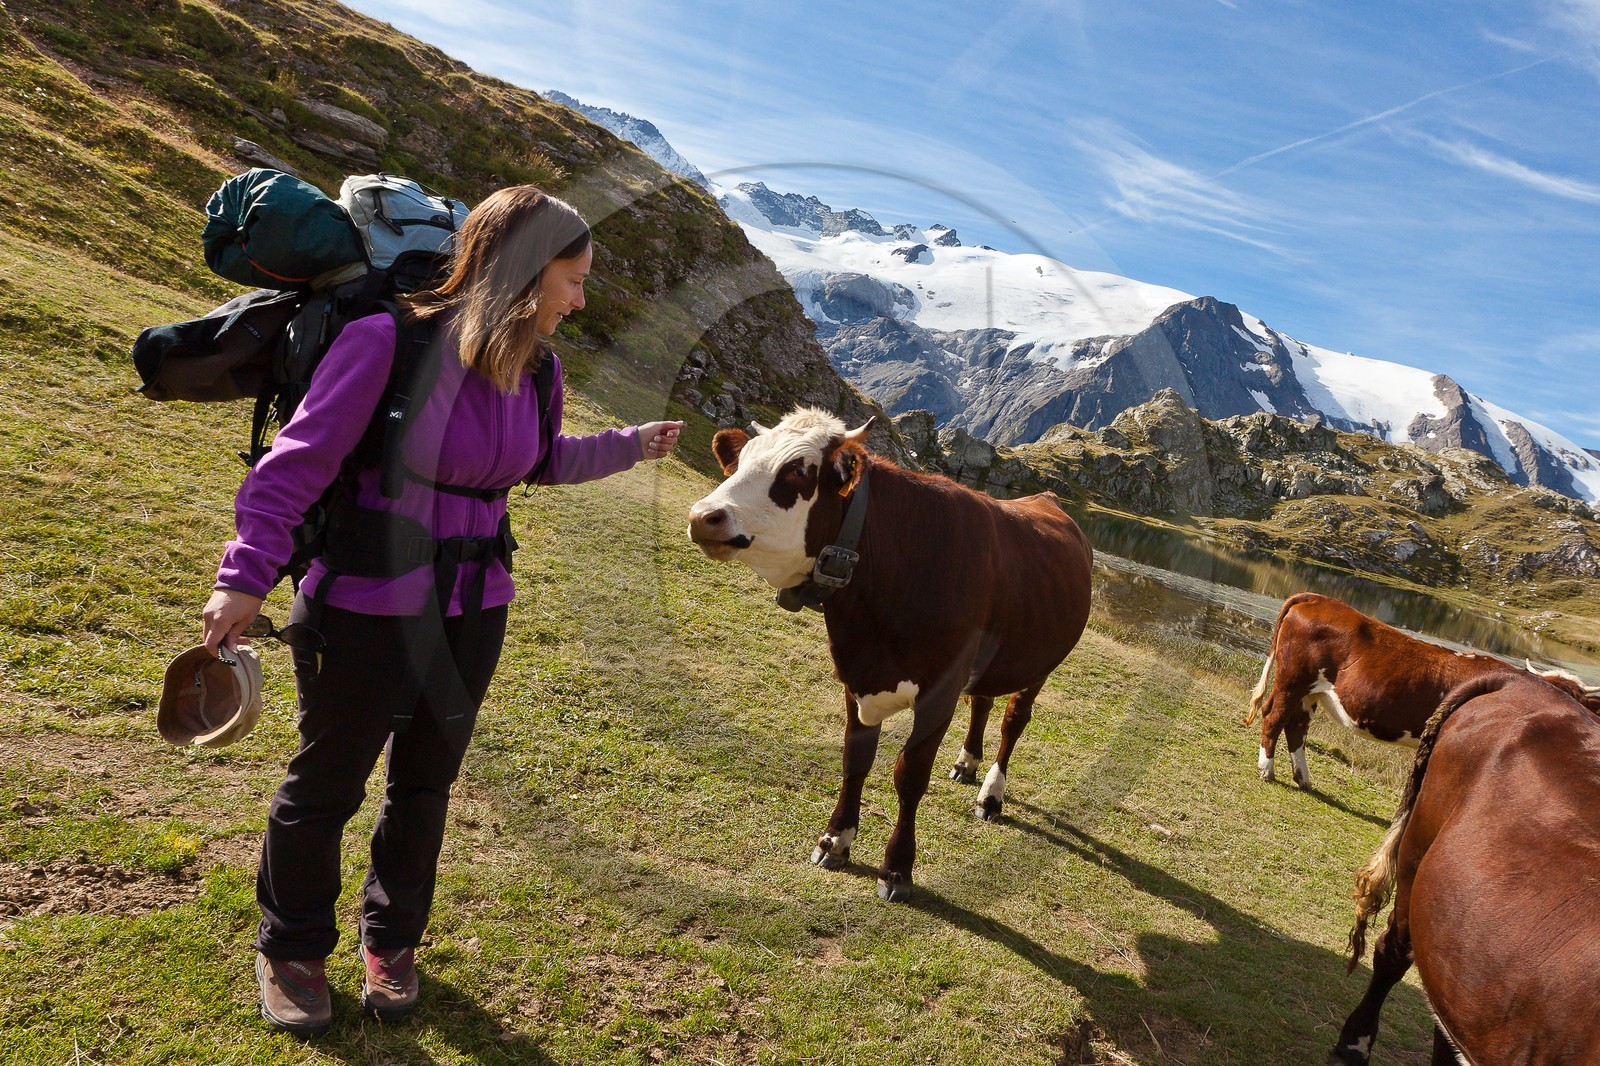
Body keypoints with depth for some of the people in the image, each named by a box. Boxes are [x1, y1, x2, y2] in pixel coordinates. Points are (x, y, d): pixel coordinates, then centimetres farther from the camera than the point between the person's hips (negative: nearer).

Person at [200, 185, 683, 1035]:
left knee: (424, 784, 19)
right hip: (368, 612, -5)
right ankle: (290, 950, 39)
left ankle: (390, 941, 42)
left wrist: (631, 446, 21)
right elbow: (297, 464, -16)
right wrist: (245, 577, -18)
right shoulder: (387, 343, -20)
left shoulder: (535, 369, -1)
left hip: (473, 613, 5)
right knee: (325, 784, 14)